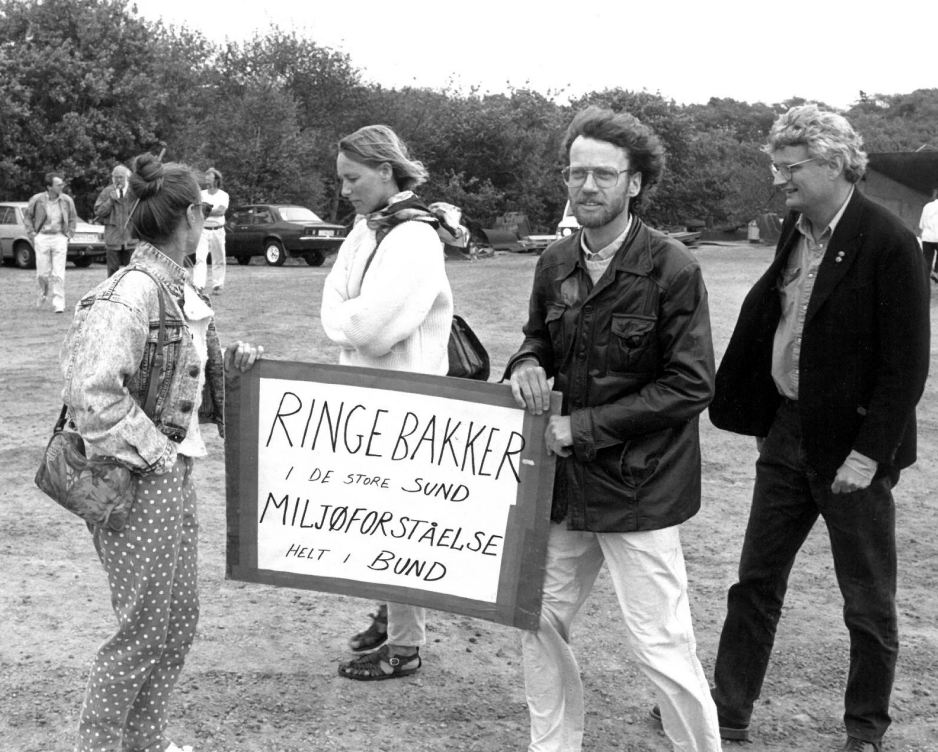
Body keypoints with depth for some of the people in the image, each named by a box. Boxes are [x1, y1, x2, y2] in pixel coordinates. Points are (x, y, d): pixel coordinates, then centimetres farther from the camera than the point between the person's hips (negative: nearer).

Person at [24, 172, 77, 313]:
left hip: (60, 238, 0)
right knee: (43, 272, 4)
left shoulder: (67, 200, -1)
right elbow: (27, 216, 9)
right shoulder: (37, 200, -5)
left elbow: (73, 218, 13)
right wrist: (32, 234, 4)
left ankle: (58, 304, -4)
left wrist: (68, 235, 7)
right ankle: (43, 293, 34)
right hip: (42, 238, 0)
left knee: (58, 273, -7)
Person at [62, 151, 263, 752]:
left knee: (179, 619, 17)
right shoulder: (131, 294, -20)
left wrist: (231, 365, 2)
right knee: (145, 629, 2)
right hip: (139, 480, -9)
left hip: (173, 475, 9)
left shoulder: (178, 288, 7)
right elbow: (92, 393, -27)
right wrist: (149, 451, -20)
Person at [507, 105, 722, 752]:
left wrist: (583, 426, -17)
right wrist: (527, 364, -6)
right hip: (565, 480, 6)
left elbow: (691, 387, -15)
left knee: (661, 648, -2)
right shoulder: (556, 264, 4)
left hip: (639, 485, -6)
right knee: (540, 623, 14)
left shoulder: (673, 269, -14)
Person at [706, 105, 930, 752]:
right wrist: (760, 415, 7)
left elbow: (907, 363, -17)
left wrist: (868, 453, -19)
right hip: (786, 431, 7)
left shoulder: (888, 243, -16)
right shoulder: (796, 228, 5)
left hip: (851, 443, -7)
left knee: (869, 600, 11)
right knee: (756, 580, 15)